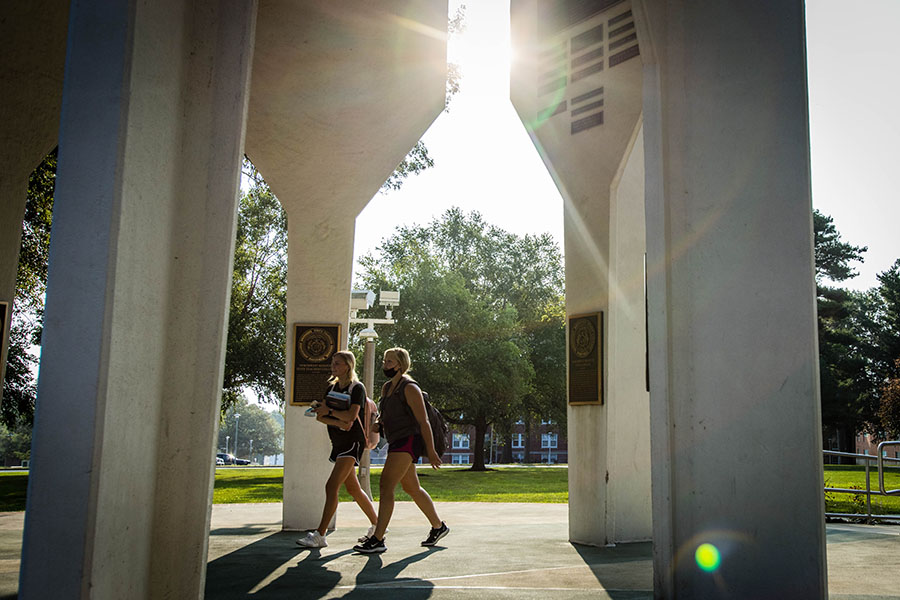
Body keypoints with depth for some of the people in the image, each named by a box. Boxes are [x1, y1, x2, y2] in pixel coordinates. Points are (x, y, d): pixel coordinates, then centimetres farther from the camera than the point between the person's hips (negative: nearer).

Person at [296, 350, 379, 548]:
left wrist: (329, 411, -11)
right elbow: (320, 416, 4)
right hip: (339, 442, 9)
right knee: (353, 489, 13)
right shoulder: (332, 387, 14)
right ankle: (377, 526, 25)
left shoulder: (357, 388, -7)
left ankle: (319, 535, -17)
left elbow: (351, 415, -20)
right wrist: (338, 422, -13)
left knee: (332, 486, -16)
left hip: (353, 442, -9)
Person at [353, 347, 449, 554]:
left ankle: (378, 539, -17)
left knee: (386, 485, -17)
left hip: (408, 441, -10)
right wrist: (379, 422, 6)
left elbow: (424, 422, -14)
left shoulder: (409, 388, -11)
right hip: (397, 443, 10)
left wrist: (431, 451, -17)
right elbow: (385, 414, 29)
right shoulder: (387, 387, 15)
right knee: (412, 488, 17)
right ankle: (438, 527, 32)